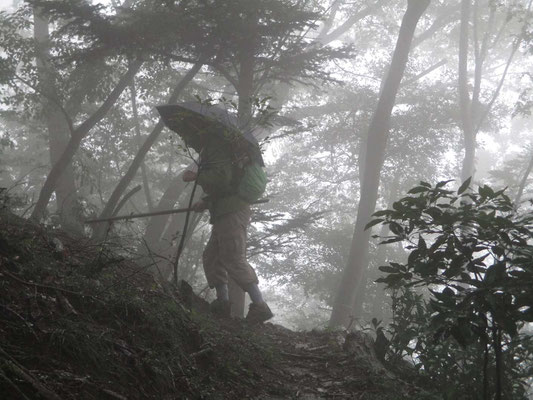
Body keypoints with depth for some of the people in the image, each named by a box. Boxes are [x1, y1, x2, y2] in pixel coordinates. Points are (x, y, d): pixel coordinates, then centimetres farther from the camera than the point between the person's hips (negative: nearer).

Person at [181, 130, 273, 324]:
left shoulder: (215, 146, -9)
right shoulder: (209, 150, 25)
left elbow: (223, 176, -24)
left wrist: (196, 176, -12)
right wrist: (206, 203, 21)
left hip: (232, 213, -11)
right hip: (225, 212, 11)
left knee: (234, 259, -14)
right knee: (211, 256, 12)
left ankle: (260, 306, -15)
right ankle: (222, 303, 15)